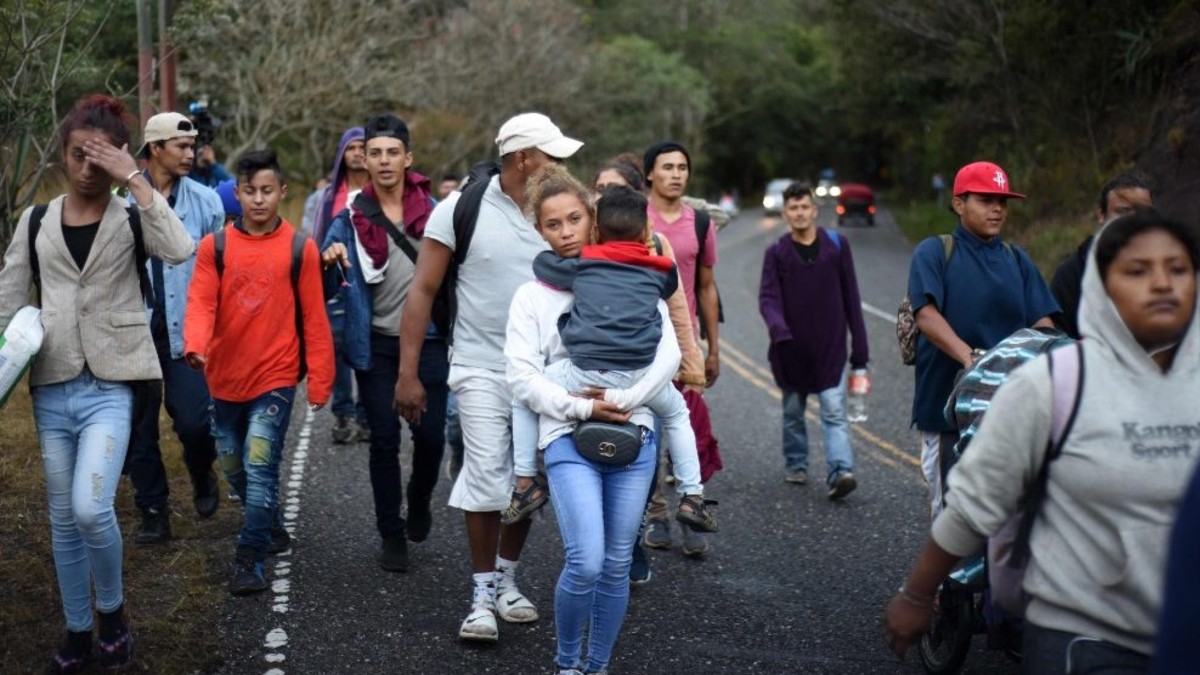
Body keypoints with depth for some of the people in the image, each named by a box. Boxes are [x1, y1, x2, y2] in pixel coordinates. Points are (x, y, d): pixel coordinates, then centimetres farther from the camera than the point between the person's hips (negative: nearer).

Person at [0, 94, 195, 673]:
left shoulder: (132, 218, -1)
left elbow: (179, 251, -23)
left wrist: (134, 180, -21)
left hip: (111, 386, -4)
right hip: (52, 387, 4)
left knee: (90, 509, -18)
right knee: (63, 518, 10)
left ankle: (112, 611, 8)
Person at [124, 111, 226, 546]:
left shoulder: (205, 201, 0)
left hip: (186, 333, 0)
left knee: (194, 422, -7)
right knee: (140, 428, 8)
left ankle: (202, 477, 25)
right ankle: (153, 512, 21)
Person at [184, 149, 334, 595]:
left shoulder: (300, 249, -2)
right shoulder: (215, 246, 1)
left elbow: (314, 319, -1)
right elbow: (201, 302, -8)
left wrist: (319, 382, -4)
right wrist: (195, 345, -28)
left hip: (275, 378, -3)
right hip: (225, 378, 3)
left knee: (260, 467, -12)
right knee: (235, 468, 15)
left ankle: (250, 561, -5)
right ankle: (270, 527, 39)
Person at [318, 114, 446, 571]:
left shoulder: (432, 210, 1)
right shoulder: (352, 215, 0)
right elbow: (329, 285, 1)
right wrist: (330, 261, -21)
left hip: (427, 340, 0)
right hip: (377, 343, 0)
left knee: (431, 434, -2)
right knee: (384, 440, 3)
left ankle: (419, 501, 29)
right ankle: (391, 535, 16)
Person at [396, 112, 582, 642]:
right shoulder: (462, 208, -8)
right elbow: (423, 290, -5)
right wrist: (408, 373, -9)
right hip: (482, 367, -4)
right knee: (487, 479, -7)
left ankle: (506, 580, 30)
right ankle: (482, 595, 11)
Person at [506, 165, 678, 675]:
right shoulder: (532, 296, 7)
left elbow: (669, 351, 2)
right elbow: (523, 378, -1)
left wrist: (624, 398, -10)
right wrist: (583, 409, -12)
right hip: (568, 438, -2)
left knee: (617, 565, 4)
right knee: (585, 563, -14)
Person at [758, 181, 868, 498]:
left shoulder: (836, 245, 3)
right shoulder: (776, 253, 2)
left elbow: (850, 297, 5)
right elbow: (767, 297, -7)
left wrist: (860, 348, 3)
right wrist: (778, 328, -29)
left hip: (831, 347, -1)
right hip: (791, 350, 1)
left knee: (834, 411, -10)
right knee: (793, 413, 14)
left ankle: (840, 471, -19)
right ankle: (796, 466, 29)